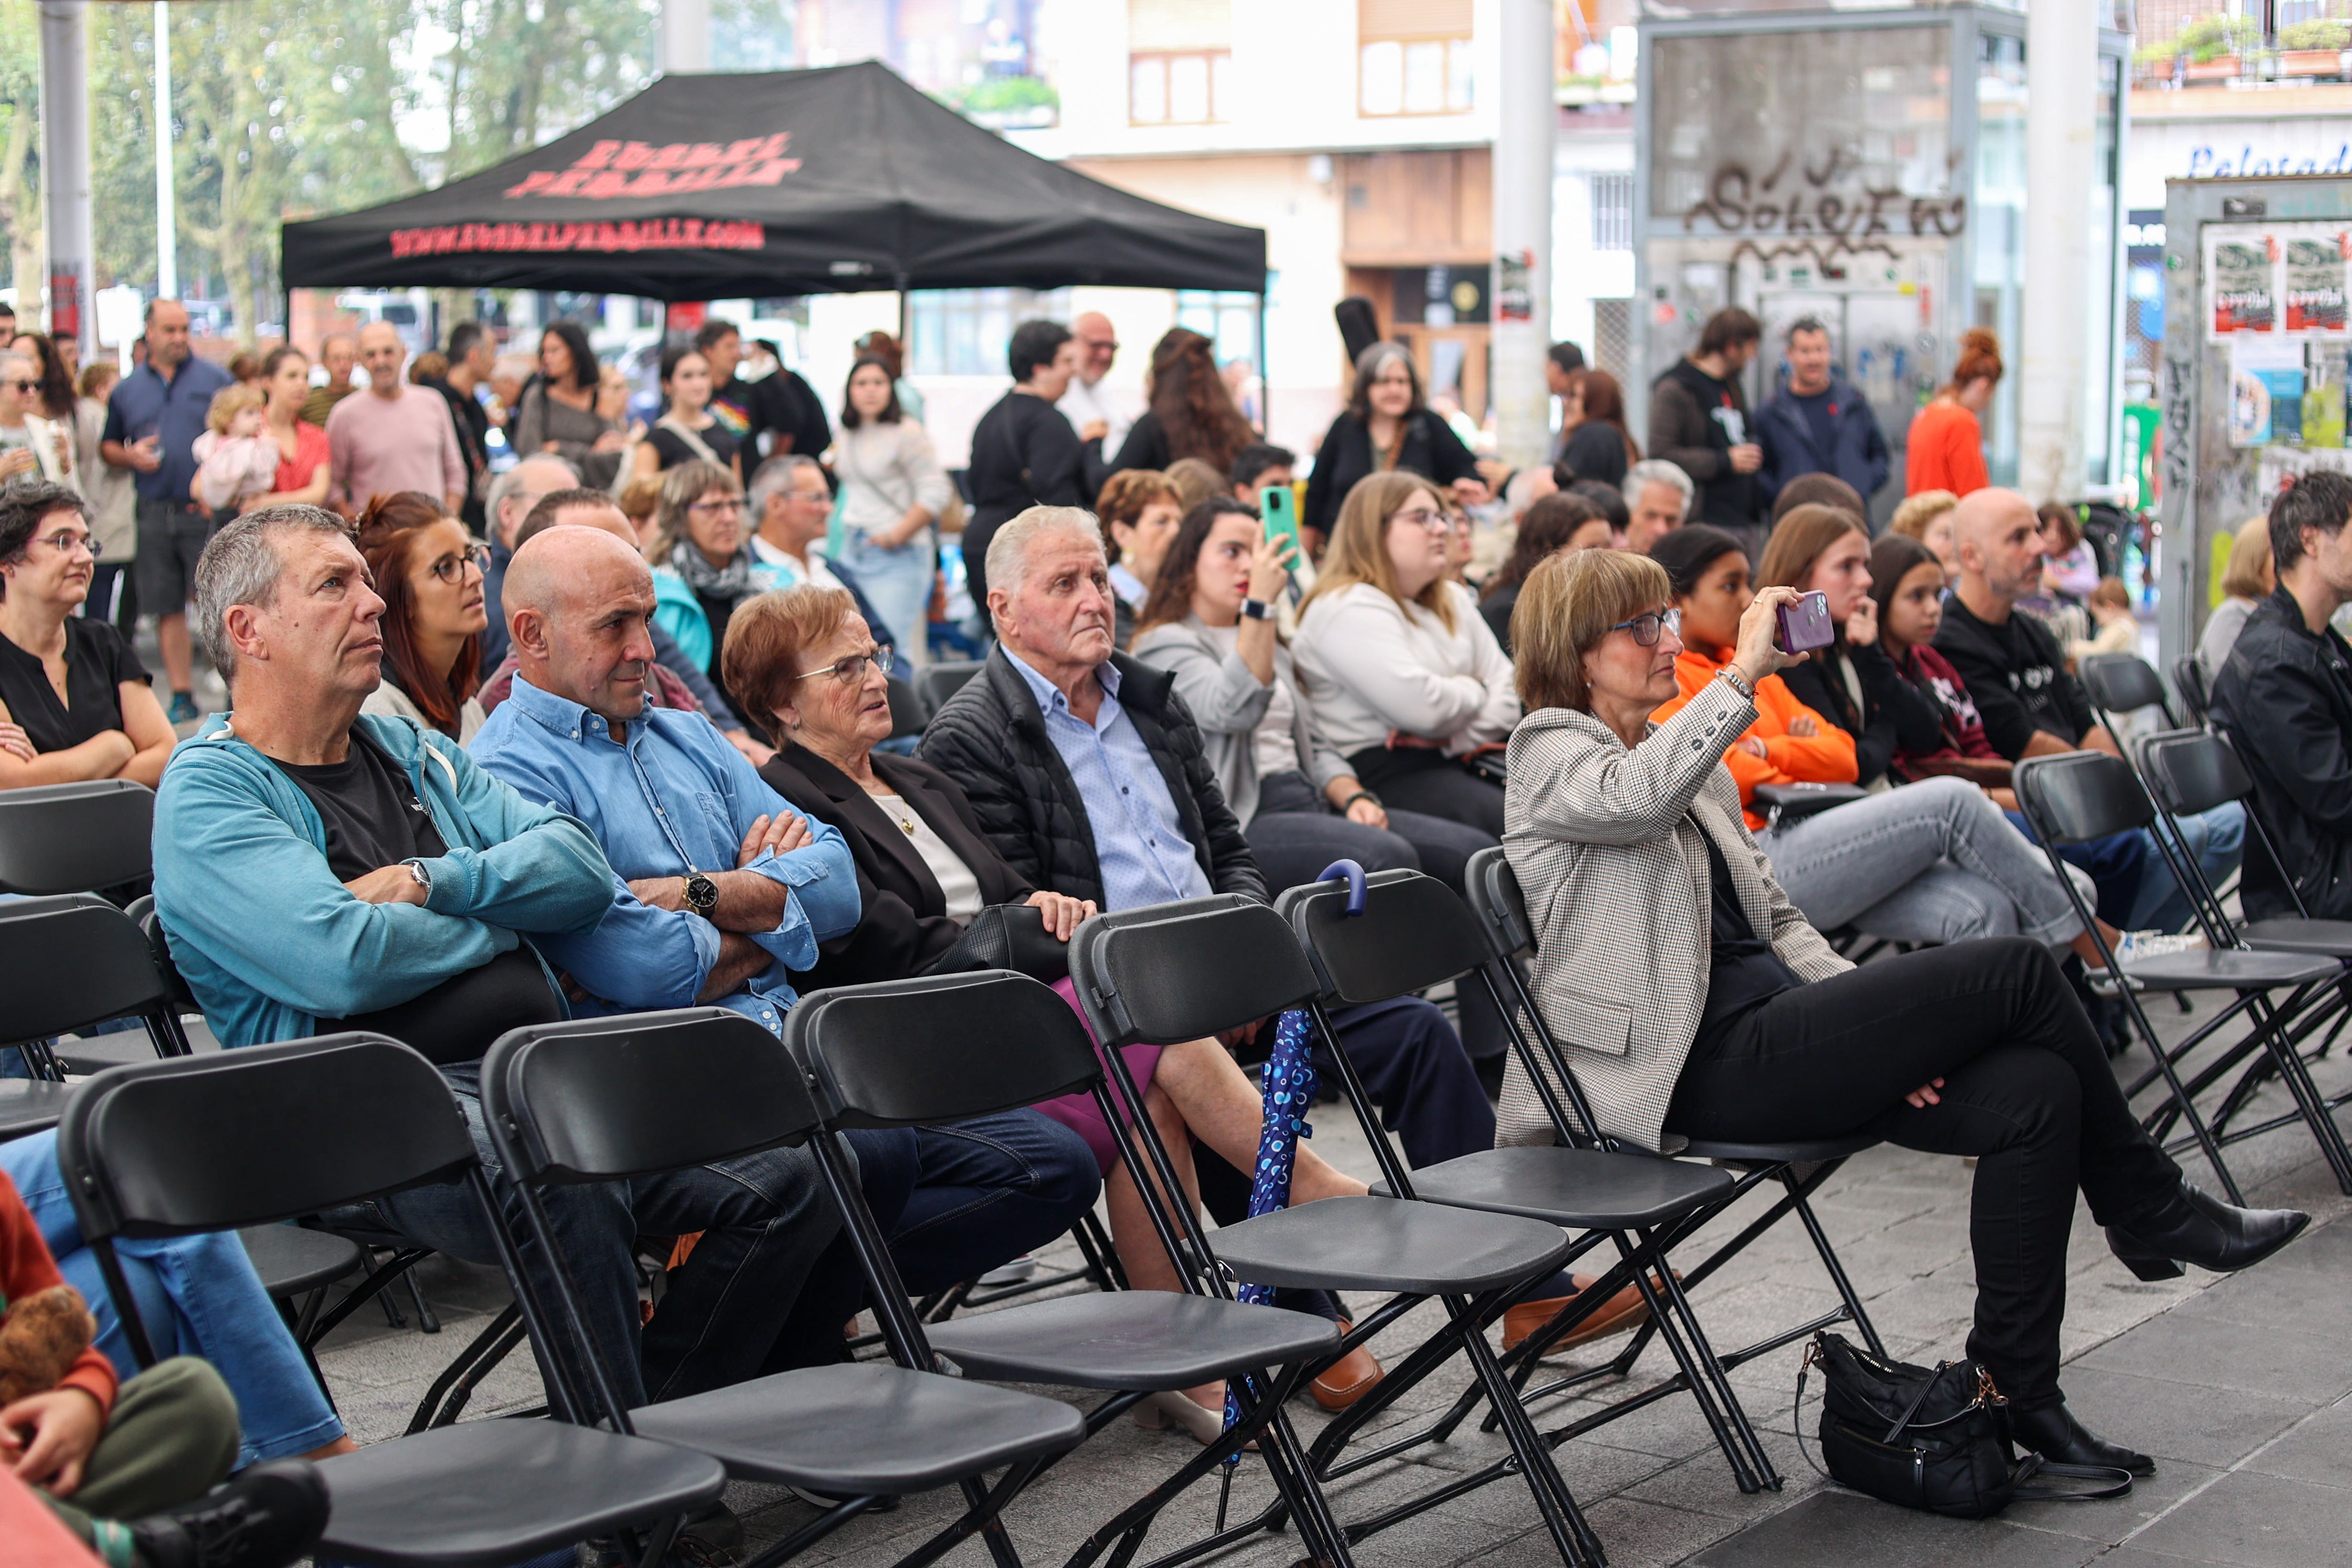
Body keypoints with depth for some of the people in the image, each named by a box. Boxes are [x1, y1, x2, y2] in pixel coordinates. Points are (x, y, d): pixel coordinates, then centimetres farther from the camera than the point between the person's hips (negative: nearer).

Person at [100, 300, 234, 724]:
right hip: (153, 513, 3)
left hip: (207, 511, -3)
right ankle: (182, 695, 15)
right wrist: (131, 456, -4)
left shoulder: (215, 380, 3)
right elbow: (106, 447, 19)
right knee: (167, 609, 7)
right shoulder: (127, 390, 12)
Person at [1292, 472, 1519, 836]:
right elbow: (1422, 707, -18)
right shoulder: (1347, 609, -7)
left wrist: (1455, 737, -8)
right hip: (1384, 772, -8)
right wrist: (1476, 693, 3)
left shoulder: (1454, 600, 22)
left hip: (1460, 758, 8)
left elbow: (1508, 689, 12)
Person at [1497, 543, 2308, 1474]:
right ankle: (2151, 1211, 4)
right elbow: (1638, 797, -28)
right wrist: (1744, 672, -25)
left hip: (1770, 1034, 9)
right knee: (2016, 971, -16)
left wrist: (1878, 1025, 4)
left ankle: (2018, 1391, -7)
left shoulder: (1696, 764, 24)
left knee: (2035, 1089, -14)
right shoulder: (1550, 753, -2)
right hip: (1704, 1070, -9)